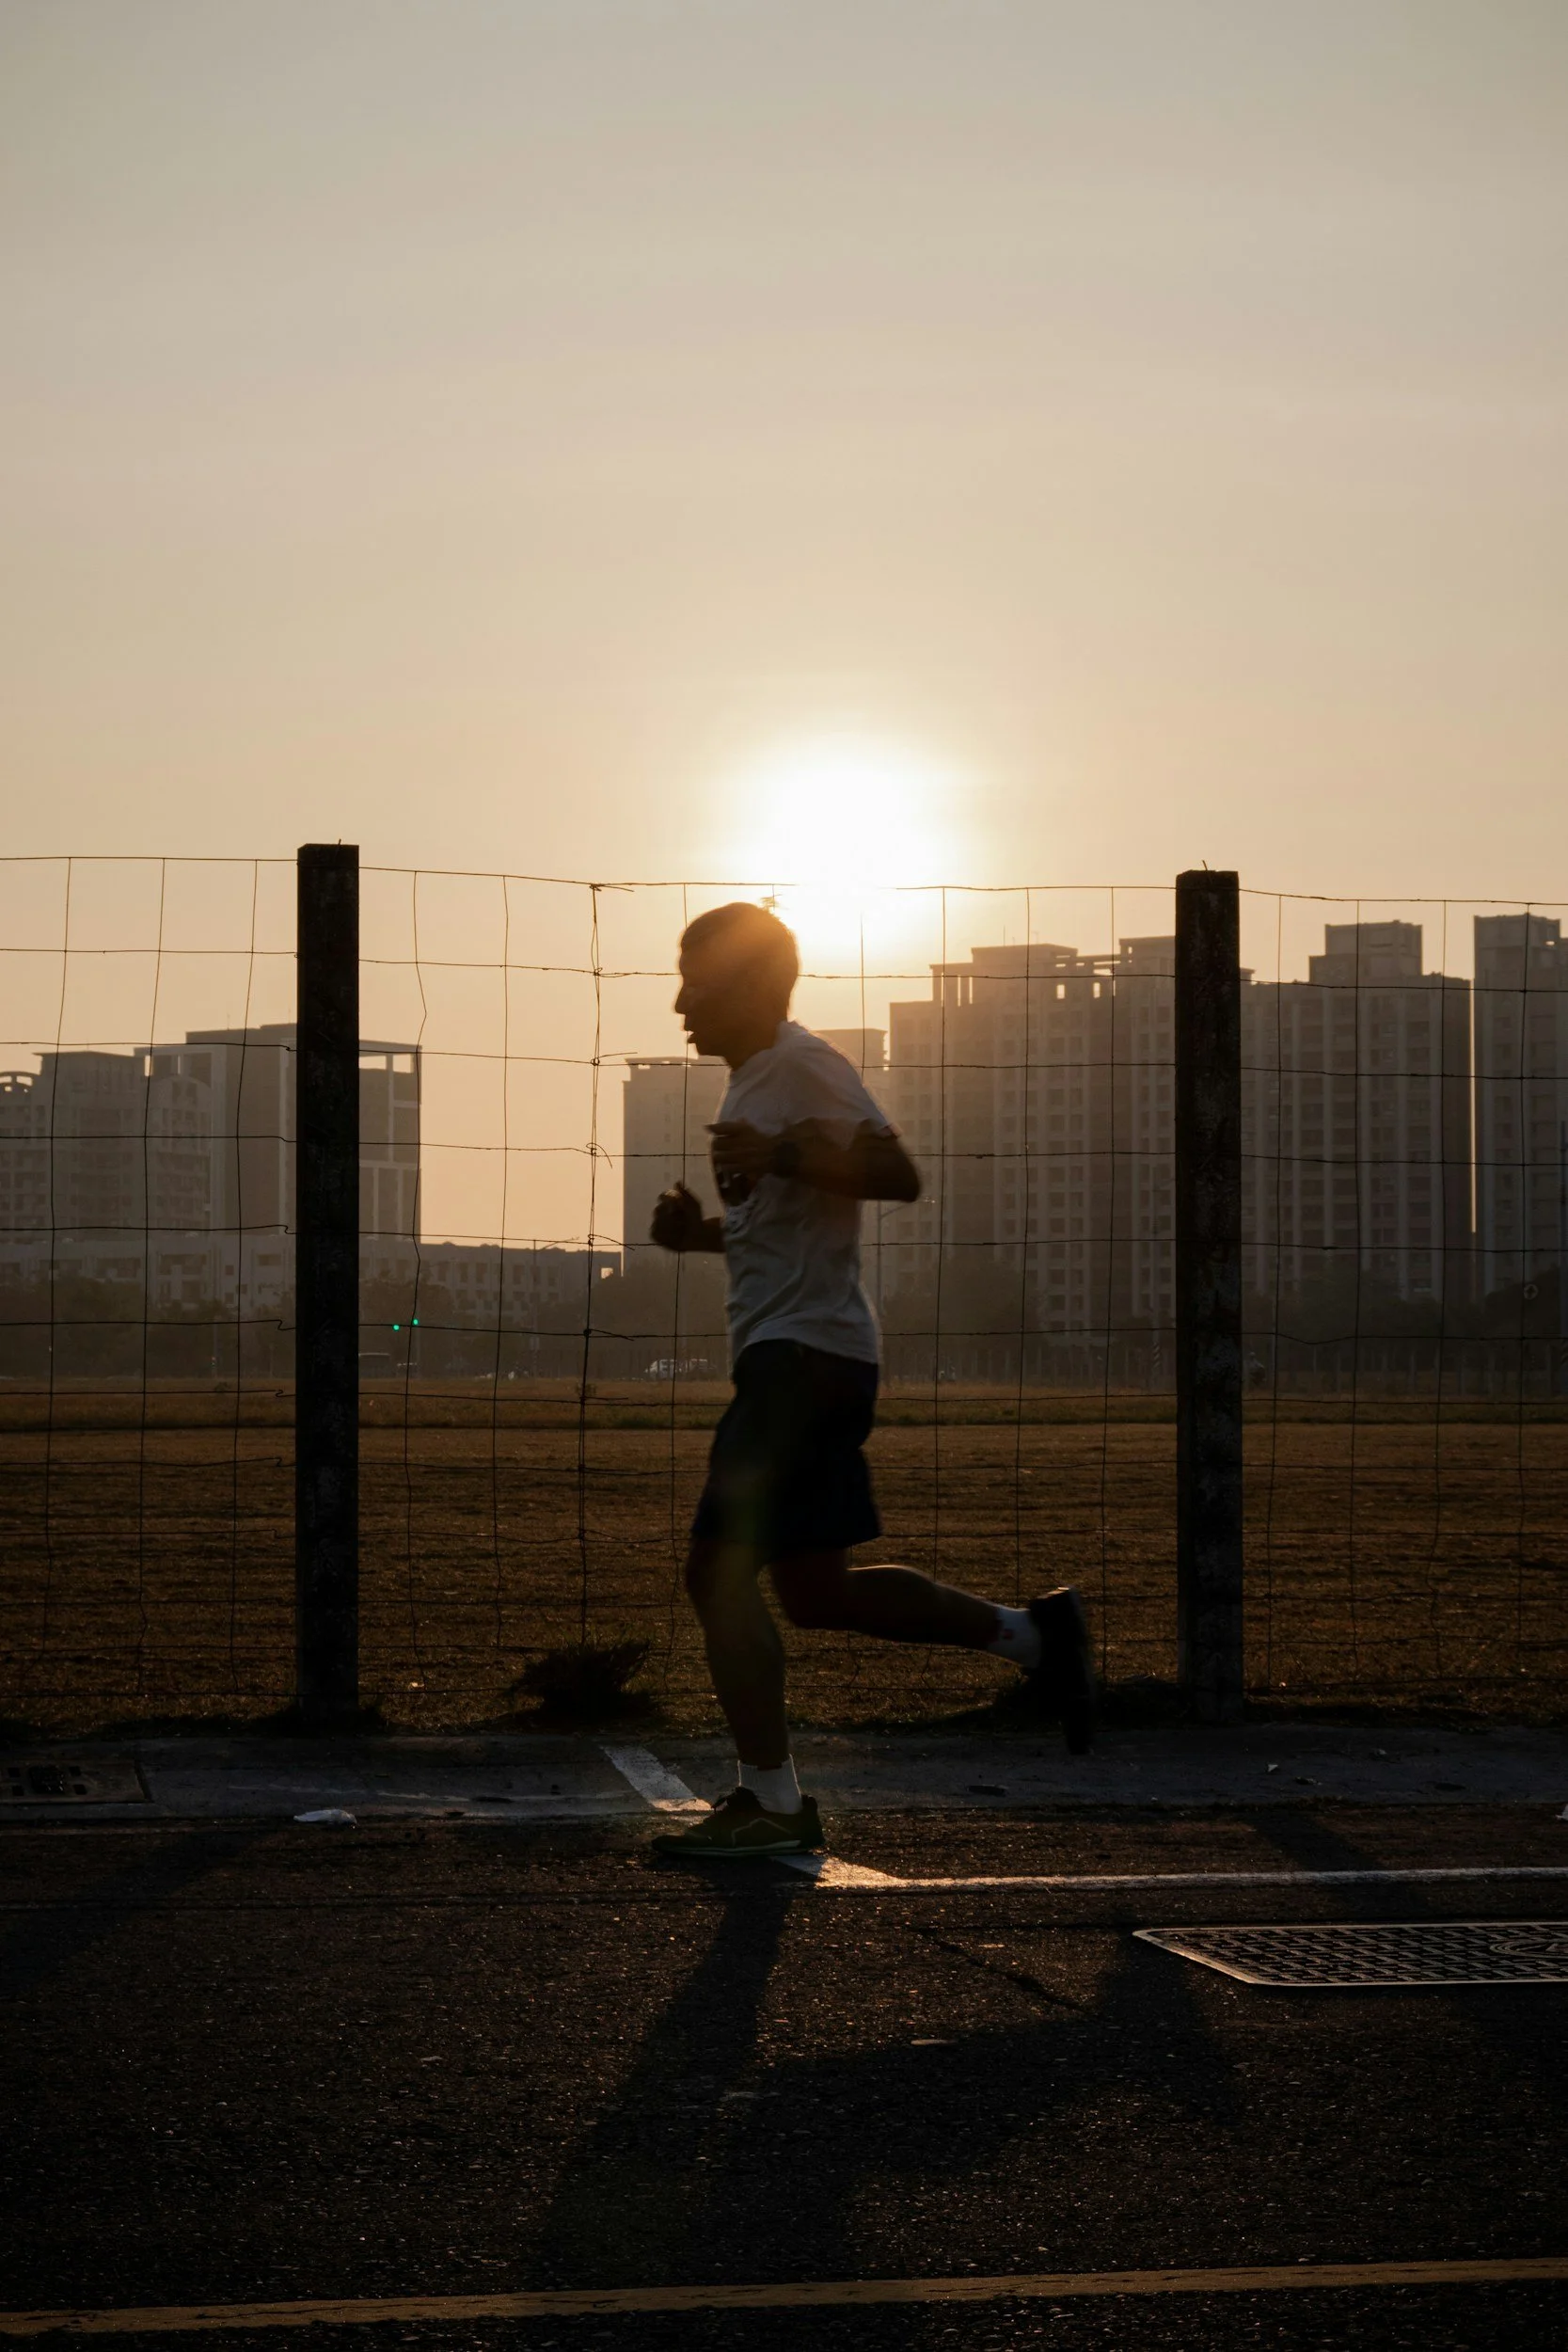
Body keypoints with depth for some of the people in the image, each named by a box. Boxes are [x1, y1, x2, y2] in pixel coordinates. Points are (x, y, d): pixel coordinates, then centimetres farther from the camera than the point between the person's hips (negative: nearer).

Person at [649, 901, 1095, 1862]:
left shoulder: (803, 1065, -11)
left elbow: (899, 1176, -21)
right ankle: (1029, 1633, 20)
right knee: (814, 1588, 14)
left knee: (721, 1568, -11)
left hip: (807, 1353, -10)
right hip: (788, 1358, 10)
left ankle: (771, 1801, -7)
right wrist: (699, 1230, 13)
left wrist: (782, 1157, -31)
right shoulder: (756, 1076, 20)